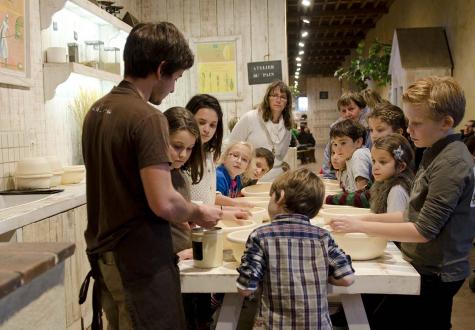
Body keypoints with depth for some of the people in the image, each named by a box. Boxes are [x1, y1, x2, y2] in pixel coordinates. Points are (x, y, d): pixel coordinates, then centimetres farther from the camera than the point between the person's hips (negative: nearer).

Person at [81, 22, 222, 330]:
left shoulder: (96, 111, 6)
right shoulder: (147, 118, -20)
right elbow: (163, 203, -25)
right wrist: (198, 213, -5)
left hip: (104, 253, 8)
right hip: (140, 259, -8)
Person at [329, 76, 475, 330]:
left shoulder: (451, 164, -21)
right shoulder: (438, 154, 8)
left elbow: (423, 231, -23)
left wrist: (361, 226, -19)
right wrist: (371, 218, 2)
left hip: (433, 275, -8)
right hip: (426, 267, 8)